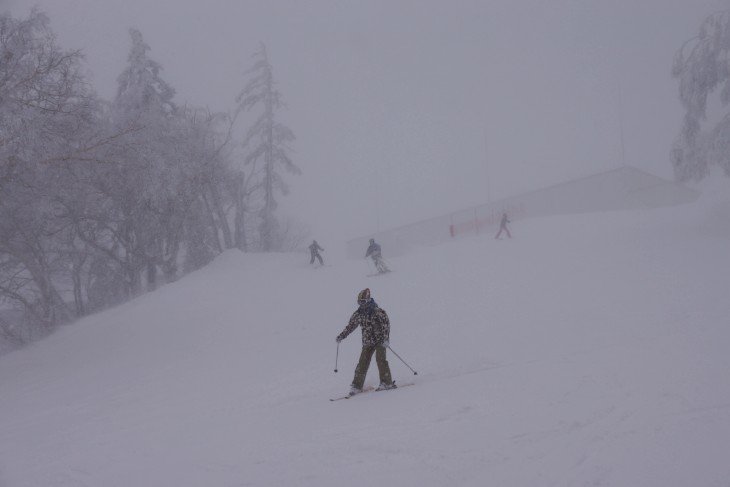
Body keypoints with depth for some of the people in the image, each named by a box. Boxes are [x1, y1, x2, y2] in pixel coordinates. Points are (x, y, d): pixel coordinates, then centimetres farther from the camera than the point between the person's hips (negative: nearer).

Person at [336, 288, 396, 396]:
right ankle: (357, 386, 2)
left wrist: (385, 339, -25)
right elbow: (351, 325, 18)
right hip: (367, 342, 5)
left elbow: (386, 324, -16)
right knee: (363, 362, -1)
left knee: (380, 359, -17)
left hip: (379, 340, -5)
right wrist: (342, 335, 14)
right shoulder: (358, 313, 5)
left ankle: (387, 383, -11)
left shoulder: (378, 311, -13)